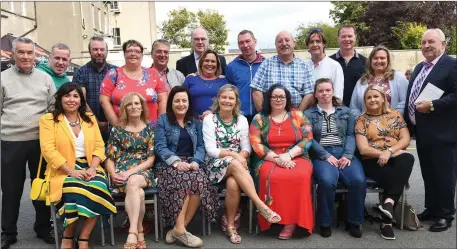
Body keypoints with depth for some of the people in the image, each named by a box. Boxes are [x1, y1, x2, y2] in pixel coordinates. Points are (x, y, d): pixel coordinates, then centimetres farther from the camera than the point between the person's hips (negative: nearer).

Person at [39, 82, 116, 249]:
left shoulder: (90, 118, 16)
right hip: (63, 171, -3)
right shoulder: (48, 120, 4)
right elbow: (48, 150, -7)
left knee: (98, 189, -30)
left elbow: (99, 146, 9)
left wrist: (92, 168, -10)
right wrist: (72, 171, -17)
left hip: (89, 167, 3)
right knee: (76, 190, -34)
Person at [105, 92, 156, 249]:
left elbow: (151, 159, 2)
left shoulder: (149, 129, 11)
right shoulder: (117, 130, 13)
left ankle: (133, 233, -37)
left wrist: (131, 172, -12)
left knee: (133, 181, -38)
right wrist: (113, 174, -12)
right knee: (138, 192, -35)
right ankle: (139, 232, -23)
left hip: (142, 172, 0)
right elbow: (110, 158, 10)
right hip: (121, 173, 1)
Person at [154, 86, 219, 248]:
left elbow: (201, 146, 9)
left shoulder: (196, 122, 17)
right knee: (186, 180, -35)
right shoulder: (162, 120, 6)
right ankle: (180, 229, -28)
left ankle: (178, 228, -23)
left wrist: (196, 162, -12)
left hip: (191, 163, 3)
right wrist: (176, 162, -21)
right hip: (168, 165, -2)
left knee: (200, 180, -32)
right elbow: (160, 147, -4)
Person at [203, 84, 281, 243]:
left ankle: (230, 225, -15)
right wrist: (233, 155, -19)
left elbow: (246, 148, 4)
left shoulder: (242, 120, 9)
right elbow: (210, 150, -9)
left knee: (233, 183, -33)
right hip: (216, 165, -2)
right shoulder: (209, 119, 0)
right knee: (235, 165, -36)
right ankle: (261, 206, -35)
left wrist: (240, 157, -18)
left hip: (237, 164, 2)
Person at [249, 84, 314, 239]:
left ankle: (293, 220, -18)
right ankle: (284, 219, -19)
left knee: (300, 176, -33)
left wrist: (288, 155, -13)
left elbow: (308, 139, 2)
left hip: (297, 158, 1)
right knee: (271, 177, -35)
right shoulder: (259, 119, 9)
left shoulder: (298, 115, 11)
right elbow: (256, 144, -1)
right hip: (270, 160, 0)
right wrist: (276, 158, -14)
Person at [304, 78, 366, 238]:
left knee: (358, 180, -26)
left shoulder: (345, 111, 20)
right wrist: (326, 156, -13)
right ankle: (325, 223, -12)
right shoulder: (308, 114, 11)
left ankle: (355, 222, -5)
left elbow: (351, 135, 9)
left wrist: (347, 155, -9)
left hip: (344, 153, 3)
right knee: (327, 181, -33)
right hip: (321, 155, -2)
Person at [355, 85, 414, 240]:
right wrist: (383, 153, -16)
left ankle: (388, 202, -36)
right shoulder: (361, 120, 6)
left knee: (407, 158, -33)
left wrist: (389, 151, -14)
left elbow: (405, 139, 4)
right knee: (398, 176, -32)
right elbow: (363, 149, -3)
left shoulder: (395, 115, 15)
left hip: (396, 159, 2)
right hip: (373, 161, -2)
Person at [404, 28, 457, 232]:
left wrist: (432, 105, -23)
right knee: (428, 174, 17)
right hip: (422, 132, 8)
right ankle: (431, 209, 29)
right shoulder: (419, 67, 16)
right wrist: (409, 123, 11)